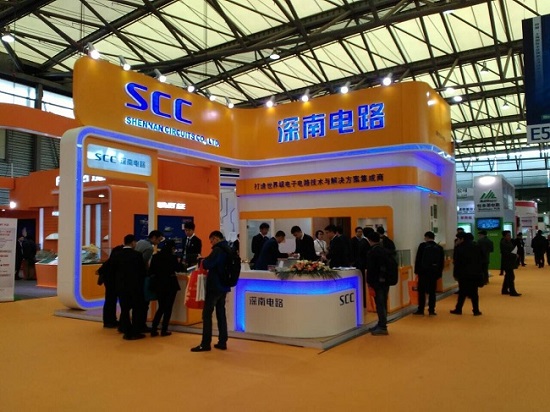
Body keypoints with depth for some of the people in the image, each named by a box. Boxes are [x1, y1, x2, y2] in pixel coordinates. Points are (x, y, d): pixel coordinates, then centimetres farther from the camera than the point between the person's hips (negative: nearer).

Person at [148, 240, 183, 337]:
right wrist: (181, 264, 21)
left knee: (161, 307, 15)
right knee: (168, 308, 6)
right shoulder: (172, 257, -12)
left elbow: (151, 271, 4)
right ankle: (164, 330, 6)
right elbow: (178, 268, 1)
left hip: (159, 284, 5)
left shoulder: (155, 256, 2)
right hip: (170, 284, -5)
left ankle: (153, 329, 8)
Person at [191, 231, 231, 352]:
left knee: (207, 314, -3)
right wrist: (207, 261, 15)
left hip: (214, 286, -9)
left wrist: (203, 260, -4)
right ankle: (222, 342, 13)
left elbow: (207, 265, -25)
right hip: (223, 286, 9)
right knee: (221, 314, 11)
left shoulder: (218, 250, -16)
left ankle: (205, 344, -1)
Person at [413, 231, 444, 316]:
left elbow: (418, 259, -7)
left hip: (423, 271, -3)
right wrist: (439, 273, 11)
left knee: (421, 291, 4)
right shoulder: (439, 248, 4)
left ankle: (420, 310, 5)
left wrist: (416, 270, 0)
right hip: (434, 272, 3)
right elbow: (442, 262, 7)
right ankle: (431, 310, 7)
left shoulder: (422, 246, -6)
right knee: (432, 292, 7)